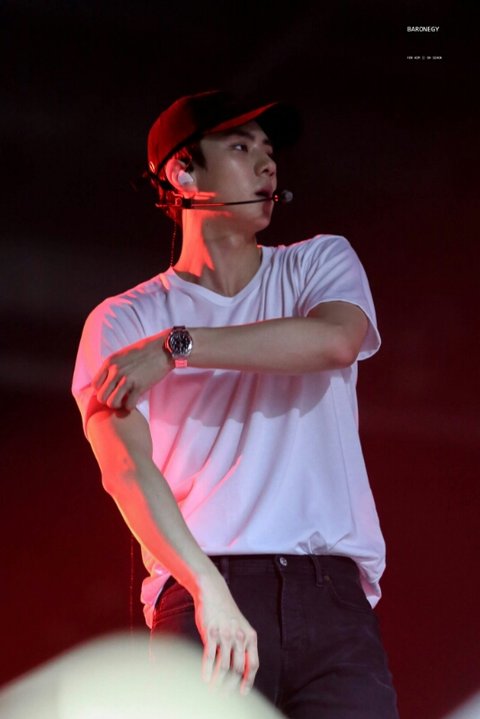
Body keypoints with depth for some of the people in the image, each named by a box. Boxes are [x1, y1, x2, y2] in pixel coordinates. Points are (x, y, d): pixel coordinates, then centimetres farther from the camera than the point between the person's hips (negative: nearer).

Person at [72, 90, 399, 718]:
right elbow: (125, 466, -5)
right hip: (199, 587, -1)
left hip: (332, 591, 2)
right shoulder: (123, 323, 10)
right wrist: (209, 590, -20)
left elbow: (336, 339, -6)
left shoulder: (321, 263, 18)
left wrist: (177, 346, -6)